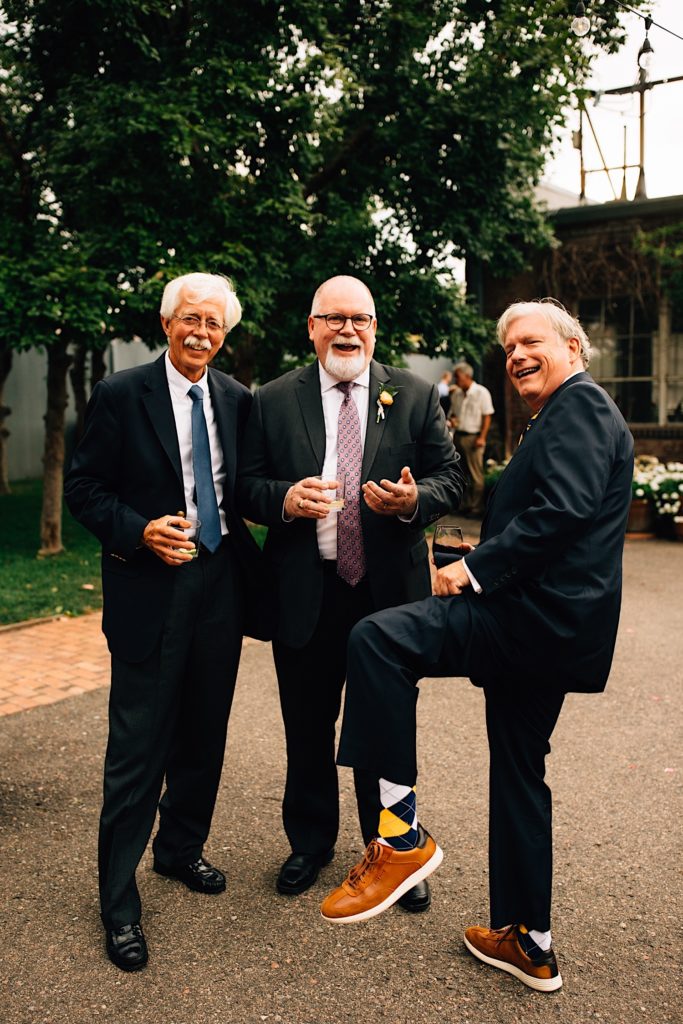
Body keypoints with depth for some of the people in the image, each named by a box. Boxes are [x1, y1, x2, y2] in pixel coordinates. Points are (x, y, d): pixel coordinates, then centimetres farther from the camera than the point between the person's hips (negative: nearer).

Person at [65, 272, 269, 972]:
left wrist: (250, 557, -1)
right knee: (137, 749, 0)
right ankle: (118, 901, 18)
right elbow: (83, 488, -4)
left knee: (203, 736, 17)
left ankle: (181, 850, 40)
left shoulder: (237, 400, 7)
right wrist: (141, 532, -19)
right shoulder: (120, 395, -5)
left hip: (222, 585, 5)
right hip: (151, 586, -5)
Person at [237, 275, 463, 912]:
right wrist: (285, 499, -18)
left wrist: (415, 499, -18)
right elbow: (246, 488, 3)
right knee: (306, 730, 16)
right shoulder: (273, 401, 3)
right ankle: (310, 843, 39)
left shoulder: (414, 396, 3)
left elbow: (449, 478, 3)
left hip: (389, 591, 0)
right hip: (304, 595, 1)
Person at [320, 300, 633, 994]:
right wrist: (482, 569, 10)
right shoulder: (559, 416, 27)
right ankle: (529, 944, 31)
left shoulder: (581, 405, -6)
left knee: (375, 639, -23)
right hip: (548, 625, 11)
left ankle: (403, 835, -15)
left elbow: (564, 510, -22)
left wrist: (475, 567, -19)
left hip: (538, 617, -11)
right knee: (519, 777, 17)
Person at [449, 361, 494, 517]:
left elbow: (487, 416, -6)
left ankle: (477, 508, 1)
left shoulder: (481, 392, -5)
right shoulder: (456, 394, 12)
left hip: (473, 437, -6)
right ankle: (464, 505, 16)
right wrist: (452, 419, -1)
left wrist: (482, 437, -13)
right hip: (458, 436, 6)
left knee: (475, 475, -3)